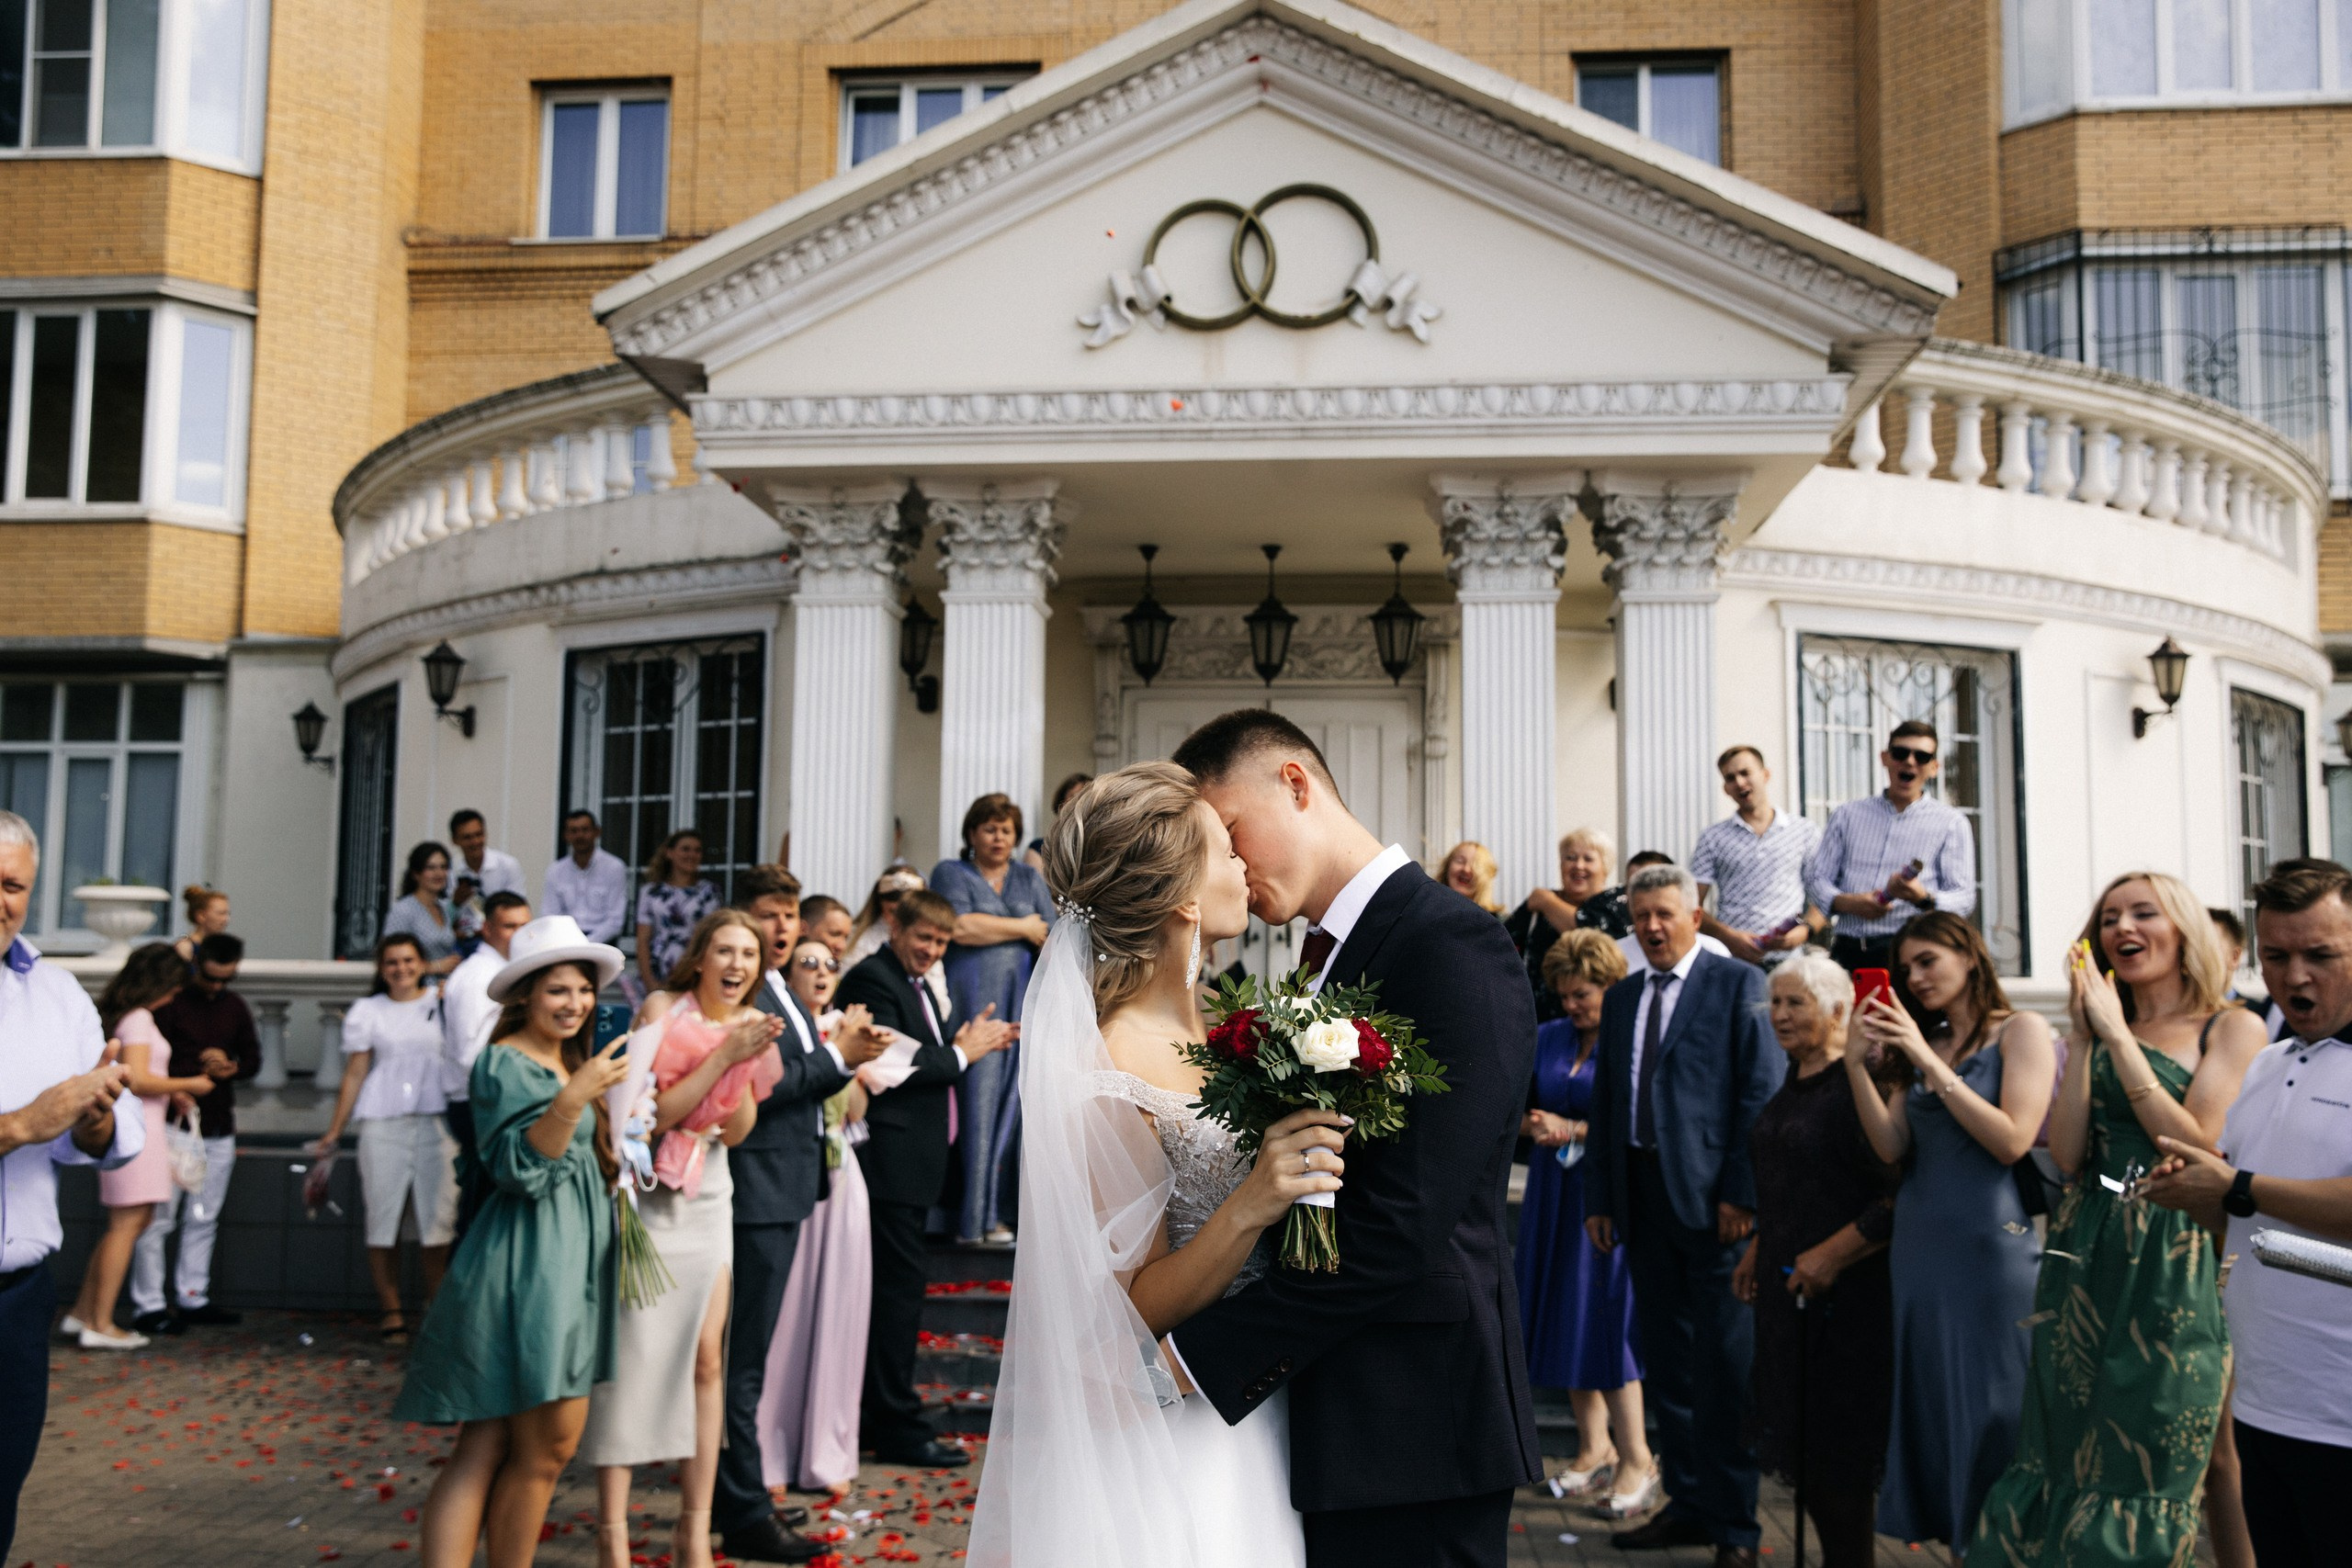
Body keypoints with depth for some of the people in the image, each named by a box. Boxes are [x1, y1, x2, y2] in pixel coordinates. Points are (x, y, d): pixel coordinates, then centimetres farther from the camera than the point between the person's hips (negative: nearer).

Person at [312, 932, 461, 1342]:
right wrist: (333, 1132, 4)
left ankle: (437, 1307, 6)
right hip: (382, 1125, 0)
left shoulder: (442, 1004, 11)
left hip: (435, 1123, 0)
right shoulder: (367, 1011, 9)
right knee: (384, 1217, 0)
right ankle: (391, 1312, 8)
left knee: (438, 1216, -3)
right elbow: (355, 1074, 8)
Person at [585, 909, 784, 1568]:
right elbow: (651, 1115, -17)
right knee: (629, 1357, -3)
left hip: (707, 1199, 4)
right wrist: (724, 1053, -21)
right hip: (646, 1198, -4)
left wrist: (750, 1062, -15)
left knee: (706, 1362, 3)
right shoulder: (663, 1009, -8)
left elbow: (737, 1131, -1)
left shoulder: (751, 1022, 5)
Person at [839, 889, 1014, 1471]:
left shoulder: (916, 986, 19)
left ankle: (875, 1415, 25)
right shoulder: (871, 980, -12)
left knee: (895, 1284, 15)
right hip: (890, 1159, -10)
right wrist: (961, 1054, -13)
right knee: (902, 1280, -8)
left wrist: (973, 1043, 4)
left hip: (912, 1161, 10)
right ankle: (898, 1427, -1)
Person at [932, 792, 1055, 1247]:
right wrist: (1023, 927, -2)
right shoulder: (950, 873, 6)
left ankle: (990, 1214, 5)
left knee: (1008, 1103, -1)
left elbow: (1051, 940, 11)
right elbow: (959, 926, -11)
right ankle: (973, 1220, -4)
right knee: (975, 1103, -8)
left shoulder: (1030, 878, 19)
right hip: (970, 1002, -4)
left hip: (1020, 1003, 4)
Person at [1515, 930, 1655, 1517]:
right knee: (1565, 1316, 7)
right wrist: (1535, 1127, -9)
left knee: (1604, 1315, -8)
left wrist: (1574, 1130, -14)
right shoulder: (1547, 1038, 10)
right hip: (1555, 1193, 6)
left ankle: (1637, 1459, 2)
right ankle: (1595, 1447, 18)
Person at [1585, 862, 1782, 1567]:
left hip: (1711, 1196, -6)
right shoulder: (1621, 997, 15)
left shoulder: (1738, 983, -2)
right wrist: (1600, 1198, 9)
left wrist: (1741, 1191, -14)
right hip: (1641, 1192, 6)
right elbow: (1604, 1101, 15)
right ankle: (1687, 1503, 22)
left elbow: (1762, 1092, -8)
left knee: (1724, 1363, -1)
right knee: (1666, 1359, 12)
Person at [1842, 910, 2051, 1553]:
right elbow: (1891, 1146, 2)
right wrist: (1857, 1062, -9)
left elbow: (2013, 1140, -14)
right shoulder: (1916, 1046, 12)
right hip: (1918, 1242, 6)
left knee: (1989, 1410, 2)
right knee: (1928, 1404, 11)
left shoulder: (2020, 1031, -3)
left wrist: (1929, 1061, -16)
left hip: (1990, 1241, -5)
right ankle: (1951, 1531, 22)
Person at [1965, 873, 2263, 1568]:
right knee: (2066, 1450, 8)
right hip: (2085, 1255, 4)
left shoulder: (2233, 1028, 1)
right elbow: (2068, 1155, 2)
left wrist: (2119, 1038, -11)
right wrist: (2082, 1038, -3)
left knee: (2150, 1453, 2)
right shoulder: (2101, 1030, 13)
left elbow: (2197, 1144, -12)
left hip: (2176, 1260, -4)